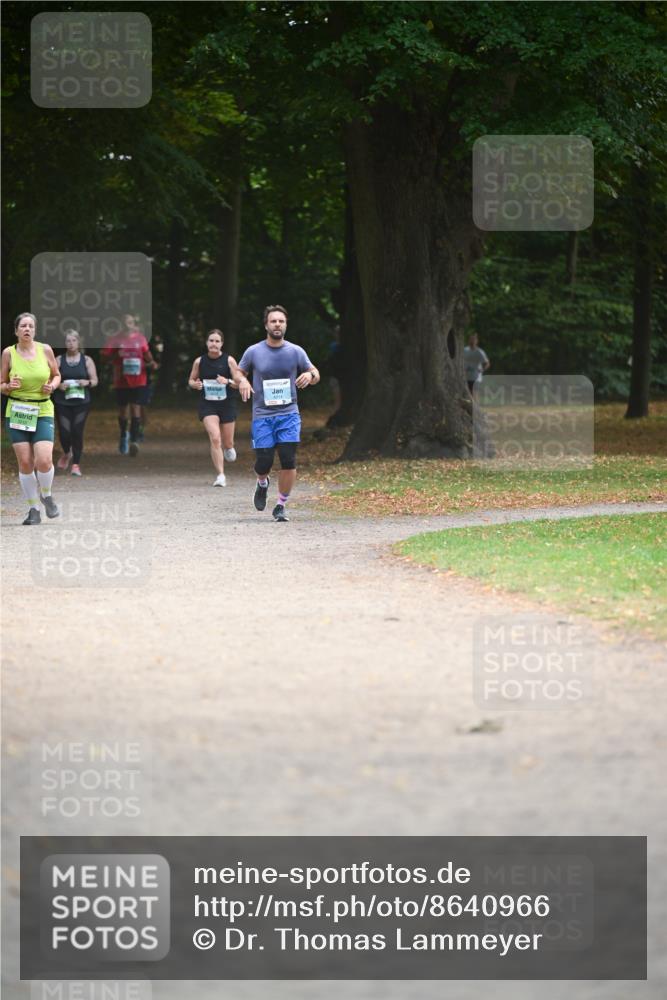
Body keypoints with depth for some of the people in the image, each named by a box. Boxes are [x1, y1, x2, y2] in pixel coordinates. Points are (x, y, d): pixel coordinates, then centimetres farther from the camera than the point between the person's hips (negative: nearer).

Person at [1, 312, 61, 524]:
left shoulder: (45, 350, 2)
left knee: (44, 461, -14)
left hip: (42, 411, 0)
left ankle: (46, 495, 17)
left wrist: (52, 385, -5)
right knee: (25, 463, -4)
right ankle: (33, 510, 9)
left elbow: (57, 375, 16)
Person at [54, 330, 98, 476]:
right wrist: (59, 385, -15)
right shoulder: (58, 360, 6)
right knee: (64, 432, -7)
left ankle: (76, 464, 4)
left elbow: (95, 381, 8)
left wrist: (87, 382, -14)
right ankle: (66, 454, 27)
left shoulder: (87, 360, 6)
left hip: (81, 402, 0)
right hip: (62, 403, 0)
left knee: (77, 432, -6)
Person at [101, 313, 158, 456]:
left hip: (138, 379, 0)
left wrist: (152, 362, -5)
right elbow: (105, 356, -2)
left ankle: (134, 440, -14)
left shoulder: (140, 338, 5)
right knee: (122, 409, 10)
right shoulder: (115, 339, 0)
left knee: (135, 407, -11)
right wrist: (117, 354, -20)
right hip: (121, 380, 0)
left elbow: (147, 354, 15)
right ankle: (123, 435, 36)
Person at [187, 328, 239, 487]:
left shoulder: (229, 360, -3)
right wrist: (195, 384, -10)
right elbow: (191, 380, 13)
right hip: (208, 405, 0)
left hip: (226, 404, 1)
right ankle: (221, 476, -14)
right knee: (215, 439, -17)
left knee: (228, 442, 9)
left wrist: (228, 381, -22)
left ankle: (228, 448, 48)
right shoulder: (199, 361, 1)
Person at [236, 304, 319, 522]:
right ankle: (262, 484, 32)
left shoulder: (295, 352, 3)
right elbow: (239, 372, 14)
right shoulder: (254, 352, 1)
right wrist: (242, 381, -9)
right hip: (262, 416, 0)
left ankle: (281, 506, 3)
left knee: (289, 461, -10)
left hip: (289, 414, 0)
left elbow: (315, 374, 12)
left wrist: (310, 375, -13)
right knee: (264, 461, -5)